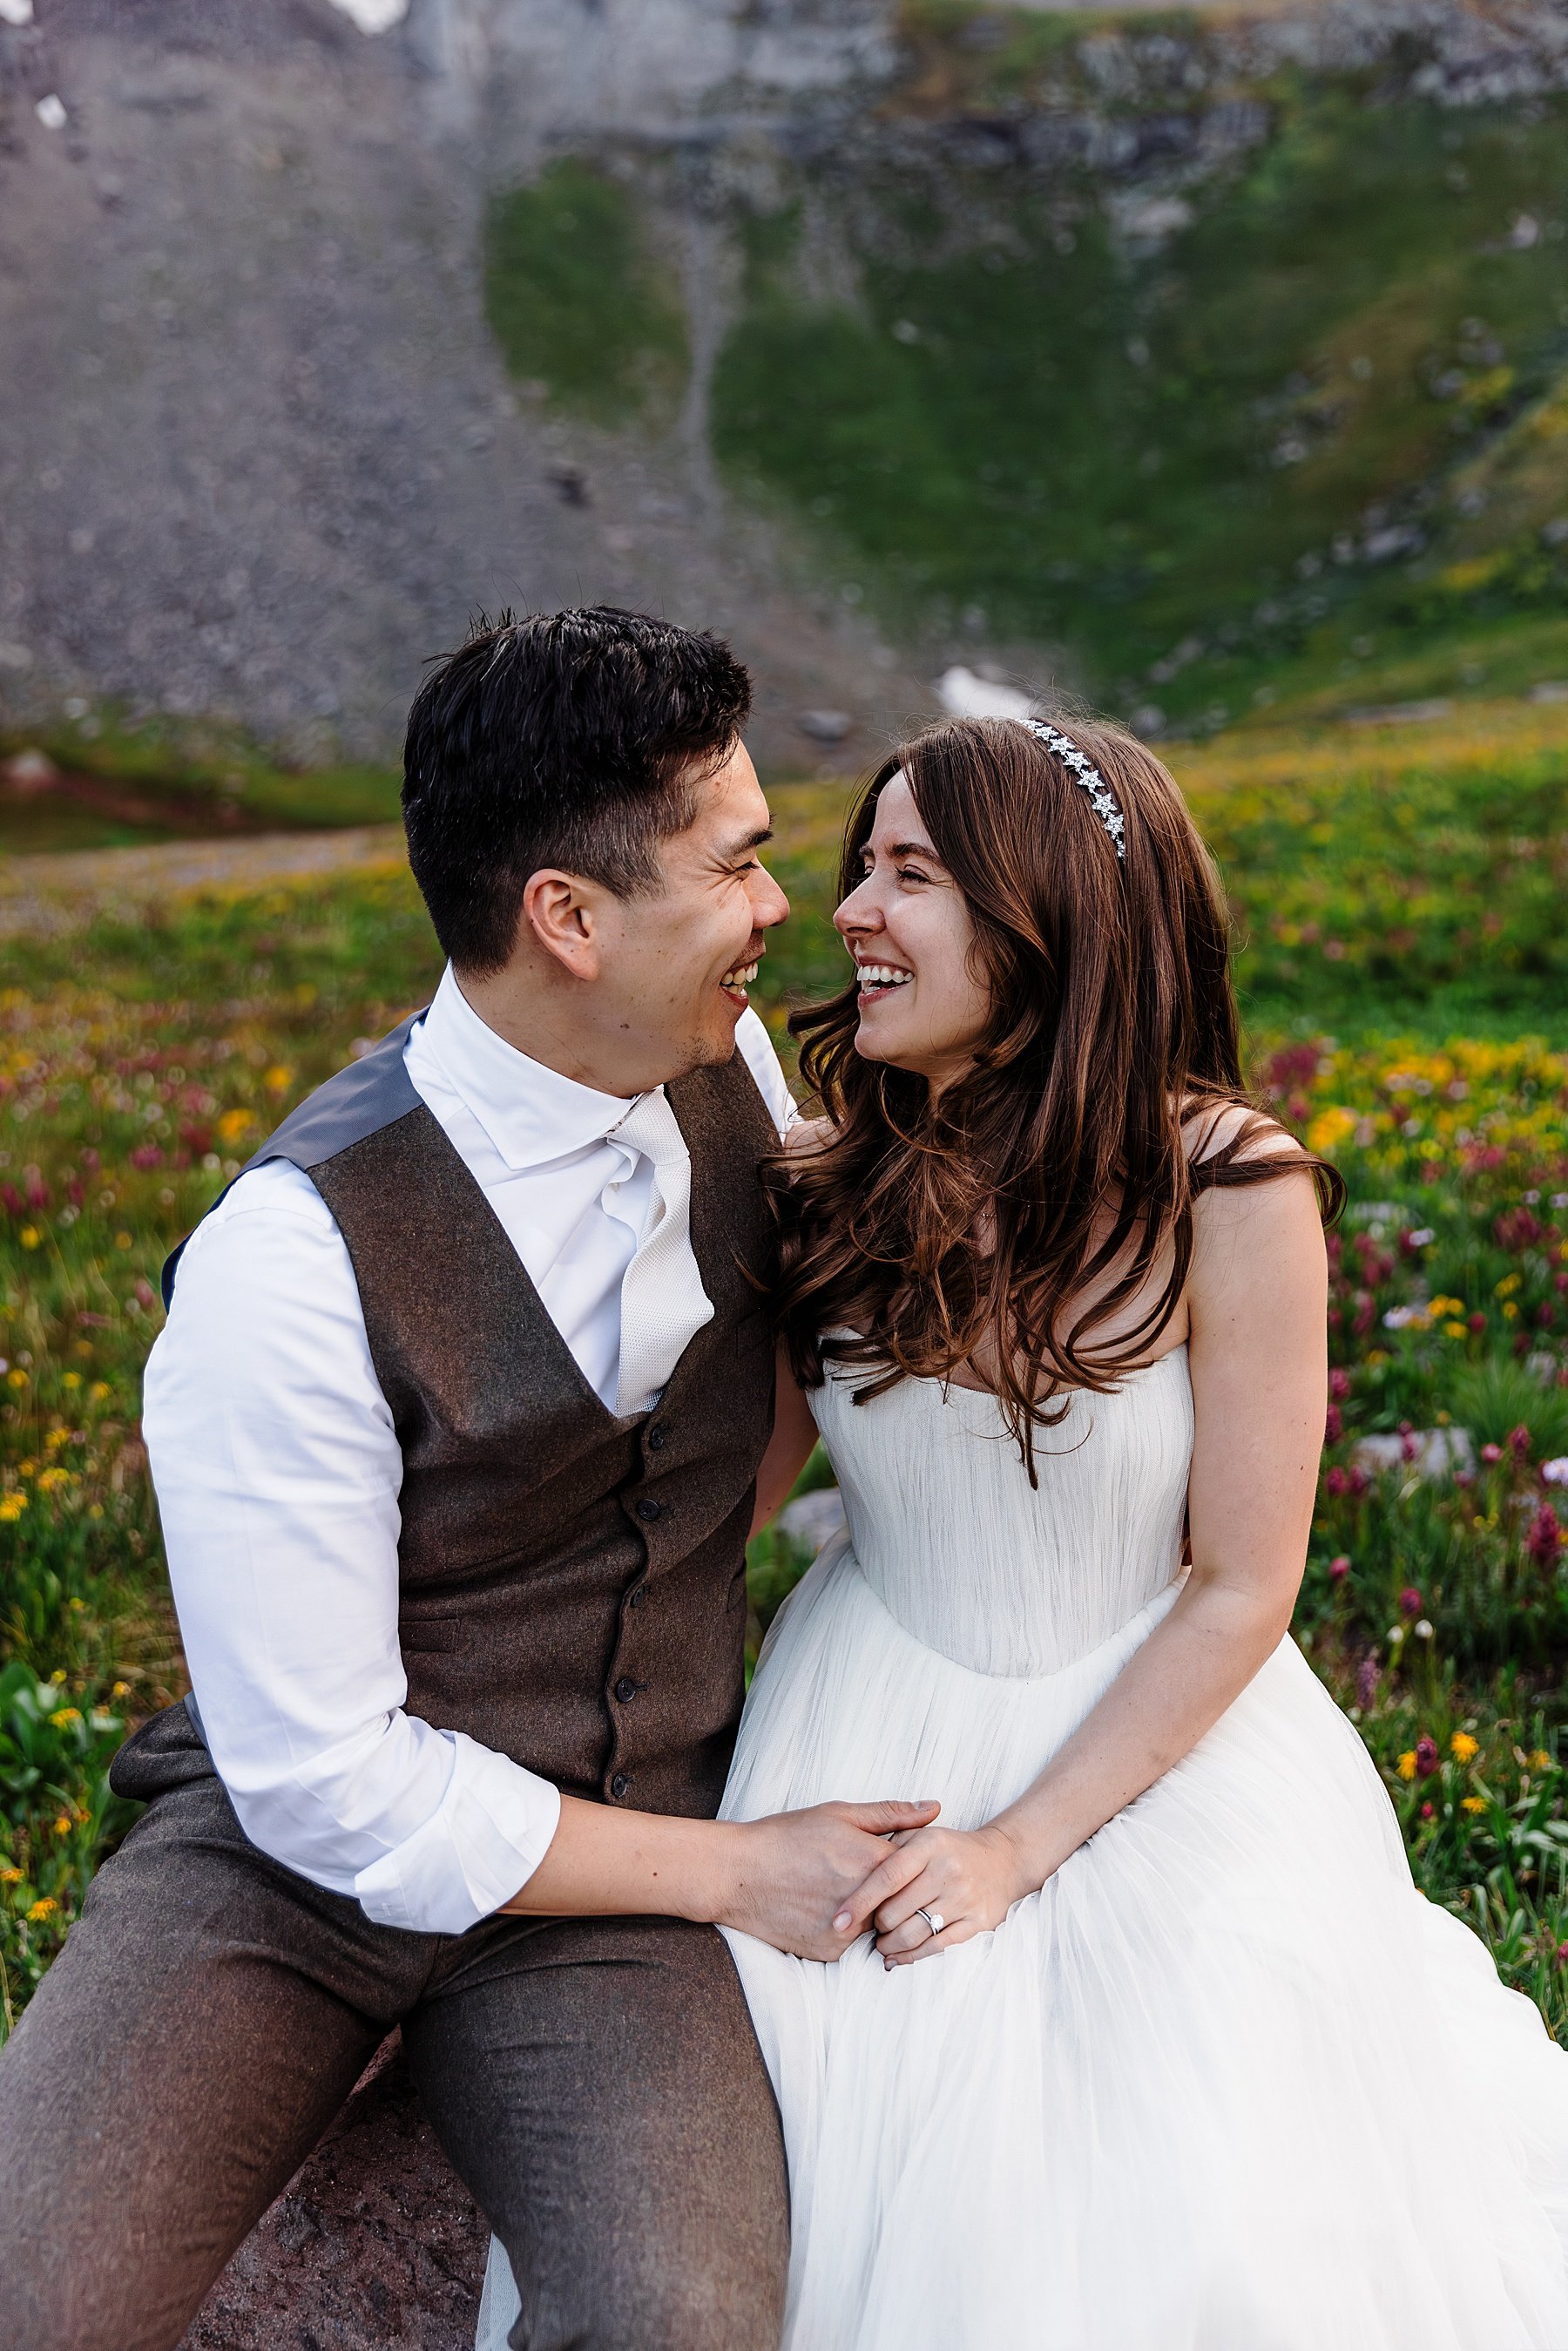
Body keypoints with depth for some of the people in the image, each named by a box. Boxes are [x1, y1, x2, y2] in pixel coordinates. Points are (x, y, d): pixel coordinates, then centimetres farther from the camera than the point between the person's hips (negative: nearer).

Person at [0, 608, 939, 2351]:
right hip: (295, 1844, -3)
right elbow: (327, 1780, -18)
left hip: (612, 1853, 4)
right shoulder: (295, 1253, -22)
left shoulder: (739, 1071, -4)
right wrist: (731, 1871, -13)